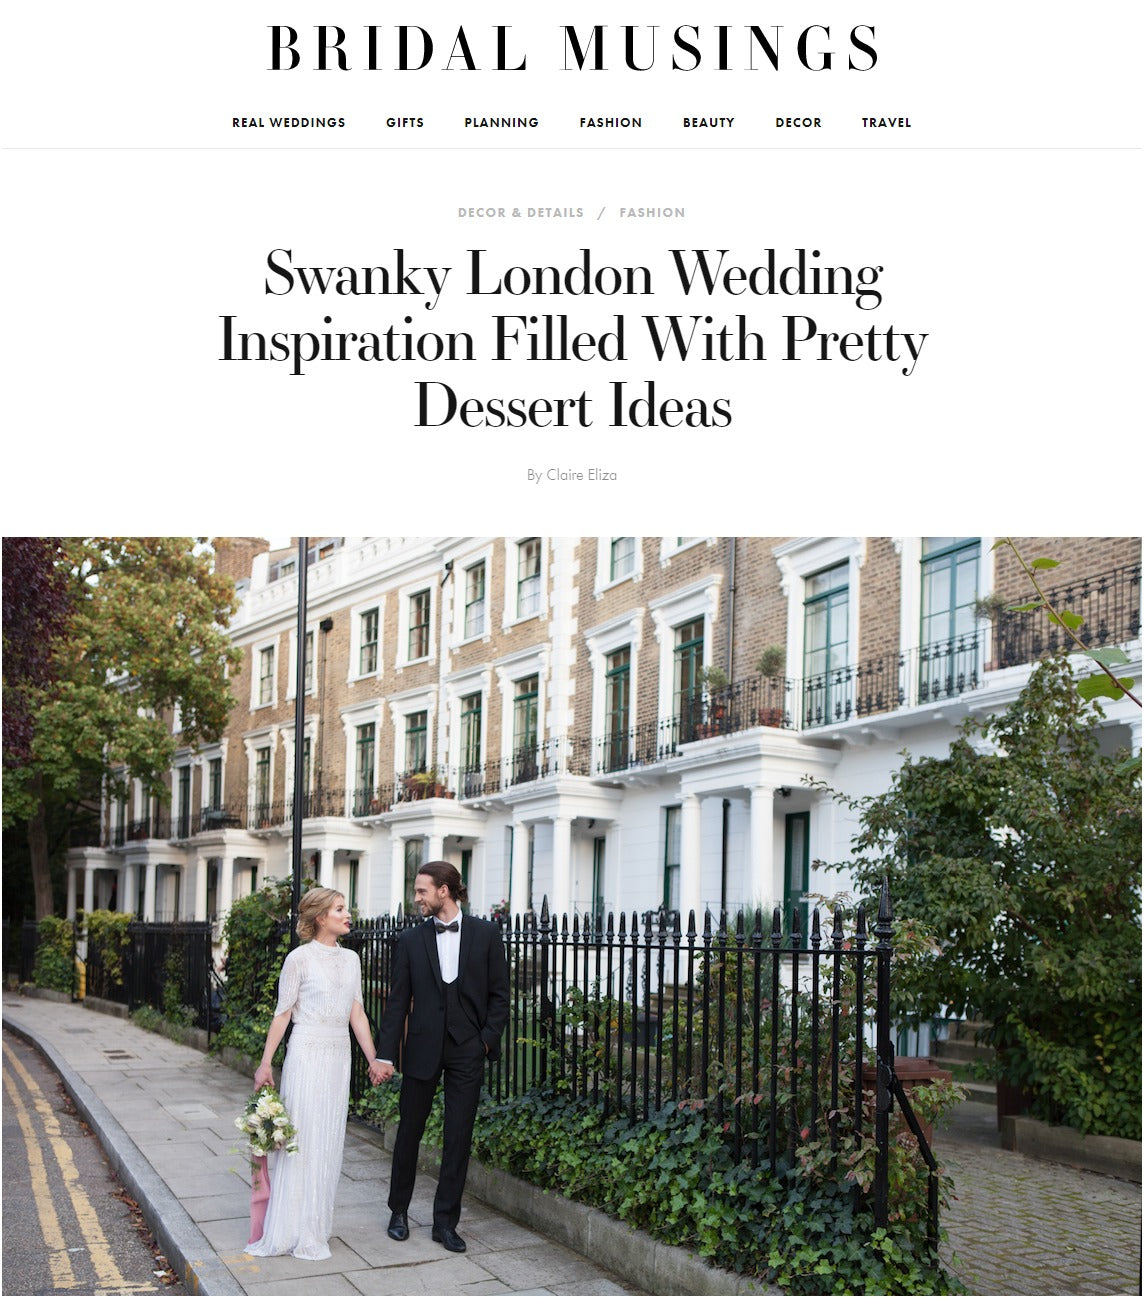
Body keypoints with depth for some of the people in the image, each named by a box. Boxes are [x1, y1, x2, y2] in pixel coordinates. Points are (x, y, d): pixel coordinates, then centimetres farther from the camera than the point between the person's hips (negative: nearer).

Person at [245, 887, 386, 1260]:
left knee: (329, 1140, 9)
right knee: (301, 1136, -3)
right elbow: (282, 1013, -5)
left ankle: (317, 1226, 19)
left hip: (339, 1054, 6)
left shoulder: (351, 959, 9)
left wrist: (372, 1060, 7)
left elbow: (357, 1013, 10)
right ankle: (293, 1229, 7)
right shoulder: (299, 958, -8)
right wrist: (265, 1063, -7)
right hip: (307, 1052, -6)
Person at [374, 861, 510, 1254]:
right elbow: (398, 1000, 2)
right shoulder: (411, 940, 3)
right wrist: (386, 1054, -3)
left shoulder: (485, 934, 0)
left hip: (467, 1049, -1)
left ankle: (445, 1221, 14)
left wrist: (488, 1039, -7)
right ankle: (399, 1210, 28)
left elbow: (499, 993, 3)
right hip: (422, 1048, 1)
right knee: (409, 1130, 9)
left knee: (459, 1137, 3)